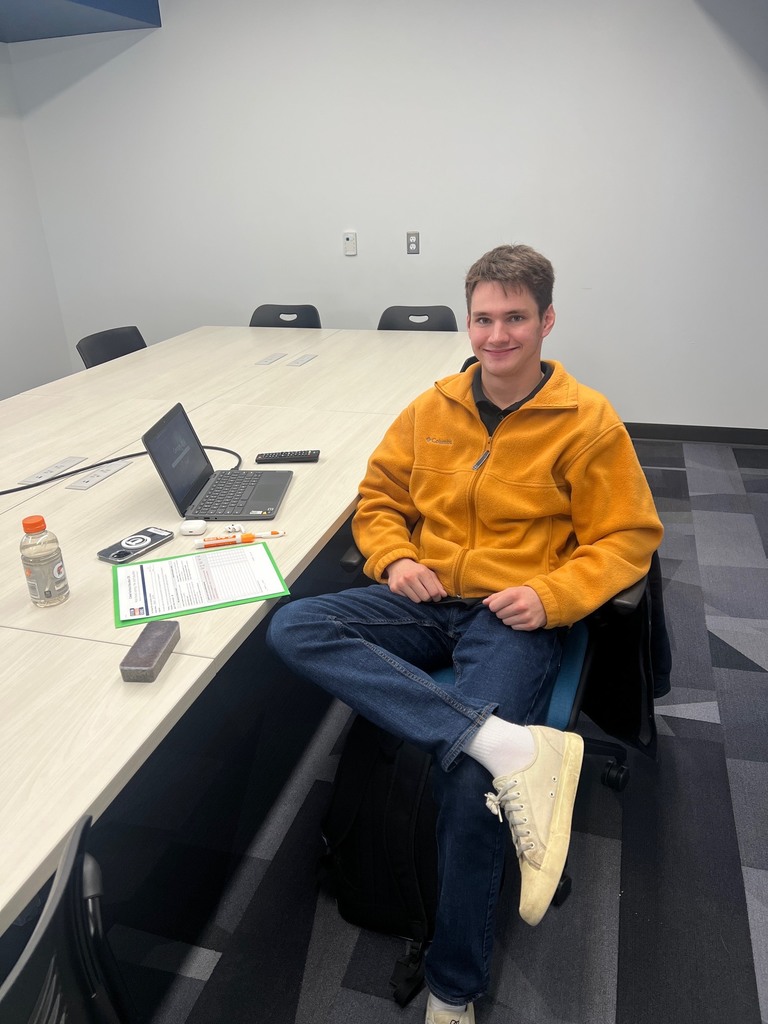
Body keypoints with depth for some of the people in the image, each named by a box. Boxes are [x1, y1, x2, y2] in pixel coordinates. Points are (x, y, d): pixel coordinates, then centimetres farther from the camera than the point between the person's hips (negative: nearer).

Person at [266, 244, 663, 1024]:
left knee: (469, 785, -25)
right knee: (292, 627, -22)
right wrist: (395, 558, -5)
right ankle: (507, 745, -31)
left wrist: (551, 596, -16)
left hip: (513, 615, -4)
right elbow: (379, 499, 16)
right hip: (426, 602, 5)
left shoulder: (587, 420, -1)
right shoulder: (433, 408, 9)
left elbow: (627, 539, 0)